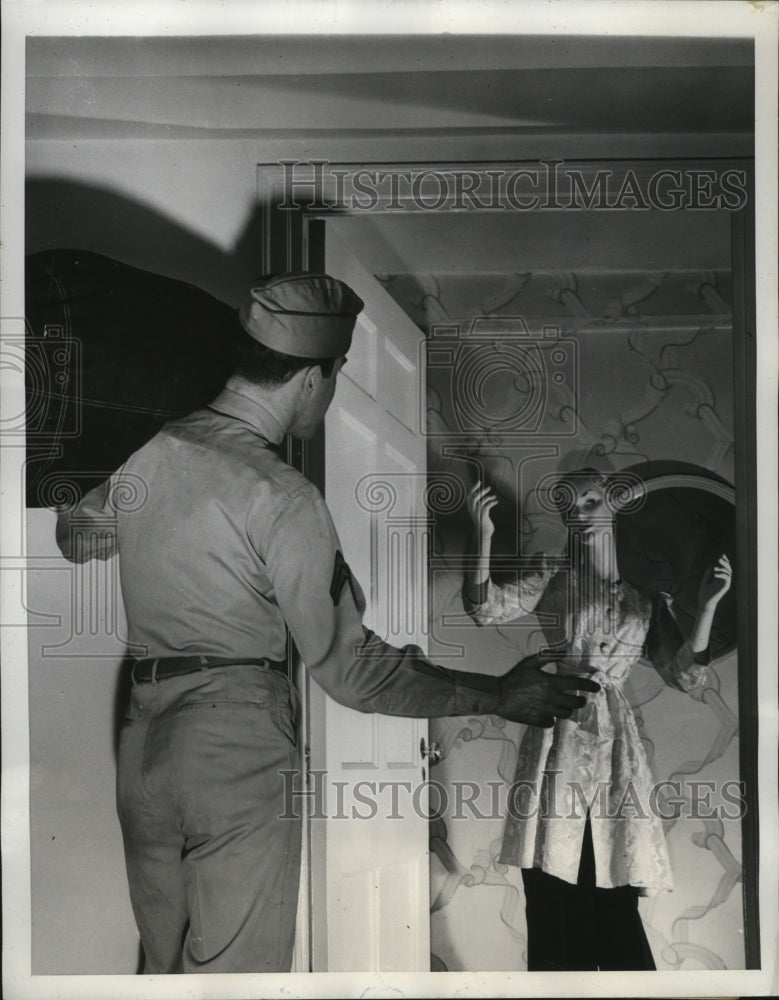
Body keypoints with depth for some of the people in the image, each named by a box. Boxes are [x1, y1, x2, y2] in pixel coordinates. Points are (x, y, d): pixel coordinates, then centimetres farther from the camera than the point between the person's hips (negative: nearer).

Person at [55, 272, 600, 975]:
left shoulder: (147, 450, 4)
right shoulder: (285, 500, -16)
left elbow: (74, 536, 25)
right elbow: (350, 669, -14)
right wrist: (499, 697, -6)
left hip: (143, 739, 7)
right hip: (240, 747, -7)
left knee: (165, 967, 20)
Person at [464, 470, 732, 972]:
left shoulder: (647, 593, 13)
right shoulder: (553, 572, 8)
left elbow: (686, 677, 8)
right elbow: (487, 609, -8)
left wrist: (708, 606, -4)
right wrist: (485, 535, -20)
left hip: (614, 745, 1)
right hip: (556, 740, -1)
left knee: (614, 902, -1)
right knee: (553, 902, 0)